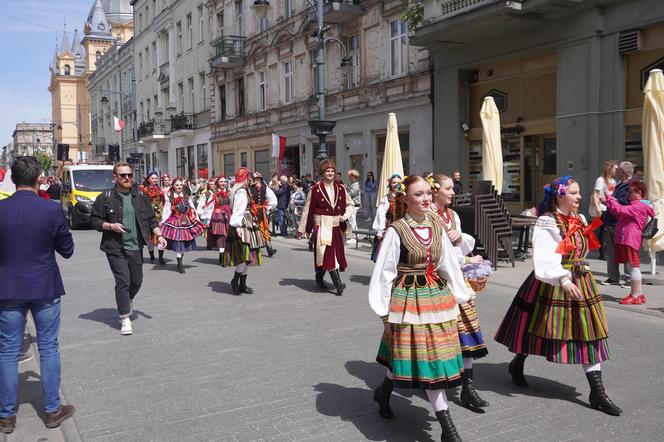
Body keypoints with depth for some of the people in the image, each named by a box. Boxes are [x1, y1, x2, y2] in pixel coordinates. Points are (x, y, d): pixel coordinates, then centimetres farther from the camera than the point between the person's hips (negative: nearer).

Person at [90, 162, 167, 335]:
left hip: (136, 247, 4)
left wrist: (159, 235, -1)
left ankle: (127, 301, 43)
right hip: (115, 248, -4)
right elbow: (93, 220, 1)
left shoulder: (141, 196, 8)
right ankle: (125, 319, 2)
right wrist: (110, 226, -15)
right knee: (123, 281, -8)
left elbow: (151, 219, 12)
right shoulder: (105, 197, -3)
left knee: (137, 281, 12)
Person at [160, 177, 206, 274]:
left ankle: (180, 261, 20)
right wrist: (163, 221, -9)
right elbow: (166, 210, -1)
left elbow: (192, 209, 11)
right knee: (178, 243, -6)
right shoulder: (169, 197, 2)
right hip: (175, 221, -3)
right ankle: (180, 265, -2)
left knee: (185, 242, 6)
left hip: (187, 221, 4)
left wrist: (197, 220, 8)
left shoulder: (186, 196, 11)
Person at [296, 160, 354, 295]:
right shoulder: (316, 189, -6)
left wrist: (345, 216, -1)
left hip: (336, 225, 5)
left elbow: (350, 204, 18)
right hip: (322, 225, -5)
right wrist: (302, 229, -1)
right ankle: (338, 284, -13)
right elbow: (308, 210, -3)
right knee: (328, 253, -13)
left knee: (336, 252, 9)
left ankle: (319, 278, 28)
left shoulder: (340, 188, 6)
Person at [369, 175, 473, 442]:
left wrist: (461, 295, 12)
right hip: (409, 299, -5)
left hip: (438, 296, 6)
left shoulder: (436, 226, 4)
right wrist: (384, 309, -6)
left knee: (408, 354, 13)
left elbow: (449, 264, 9)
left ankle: (384, 391, 39)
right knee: (427, 358, 0)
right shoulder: (396, 231, -12)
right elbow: (384, 272, -8)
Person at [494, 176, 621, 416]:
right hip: (553, 285, -7)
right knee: (537, 327, 10)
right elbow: (544, 257, -28)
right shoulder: (547, 222, -16)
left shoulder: (579, 220, 8)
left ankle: (597, 392, 7)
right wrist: (564, 280, -39)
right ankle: (517, 364, 37)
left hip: (581, 282, 7)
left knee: (590, 334, 2)